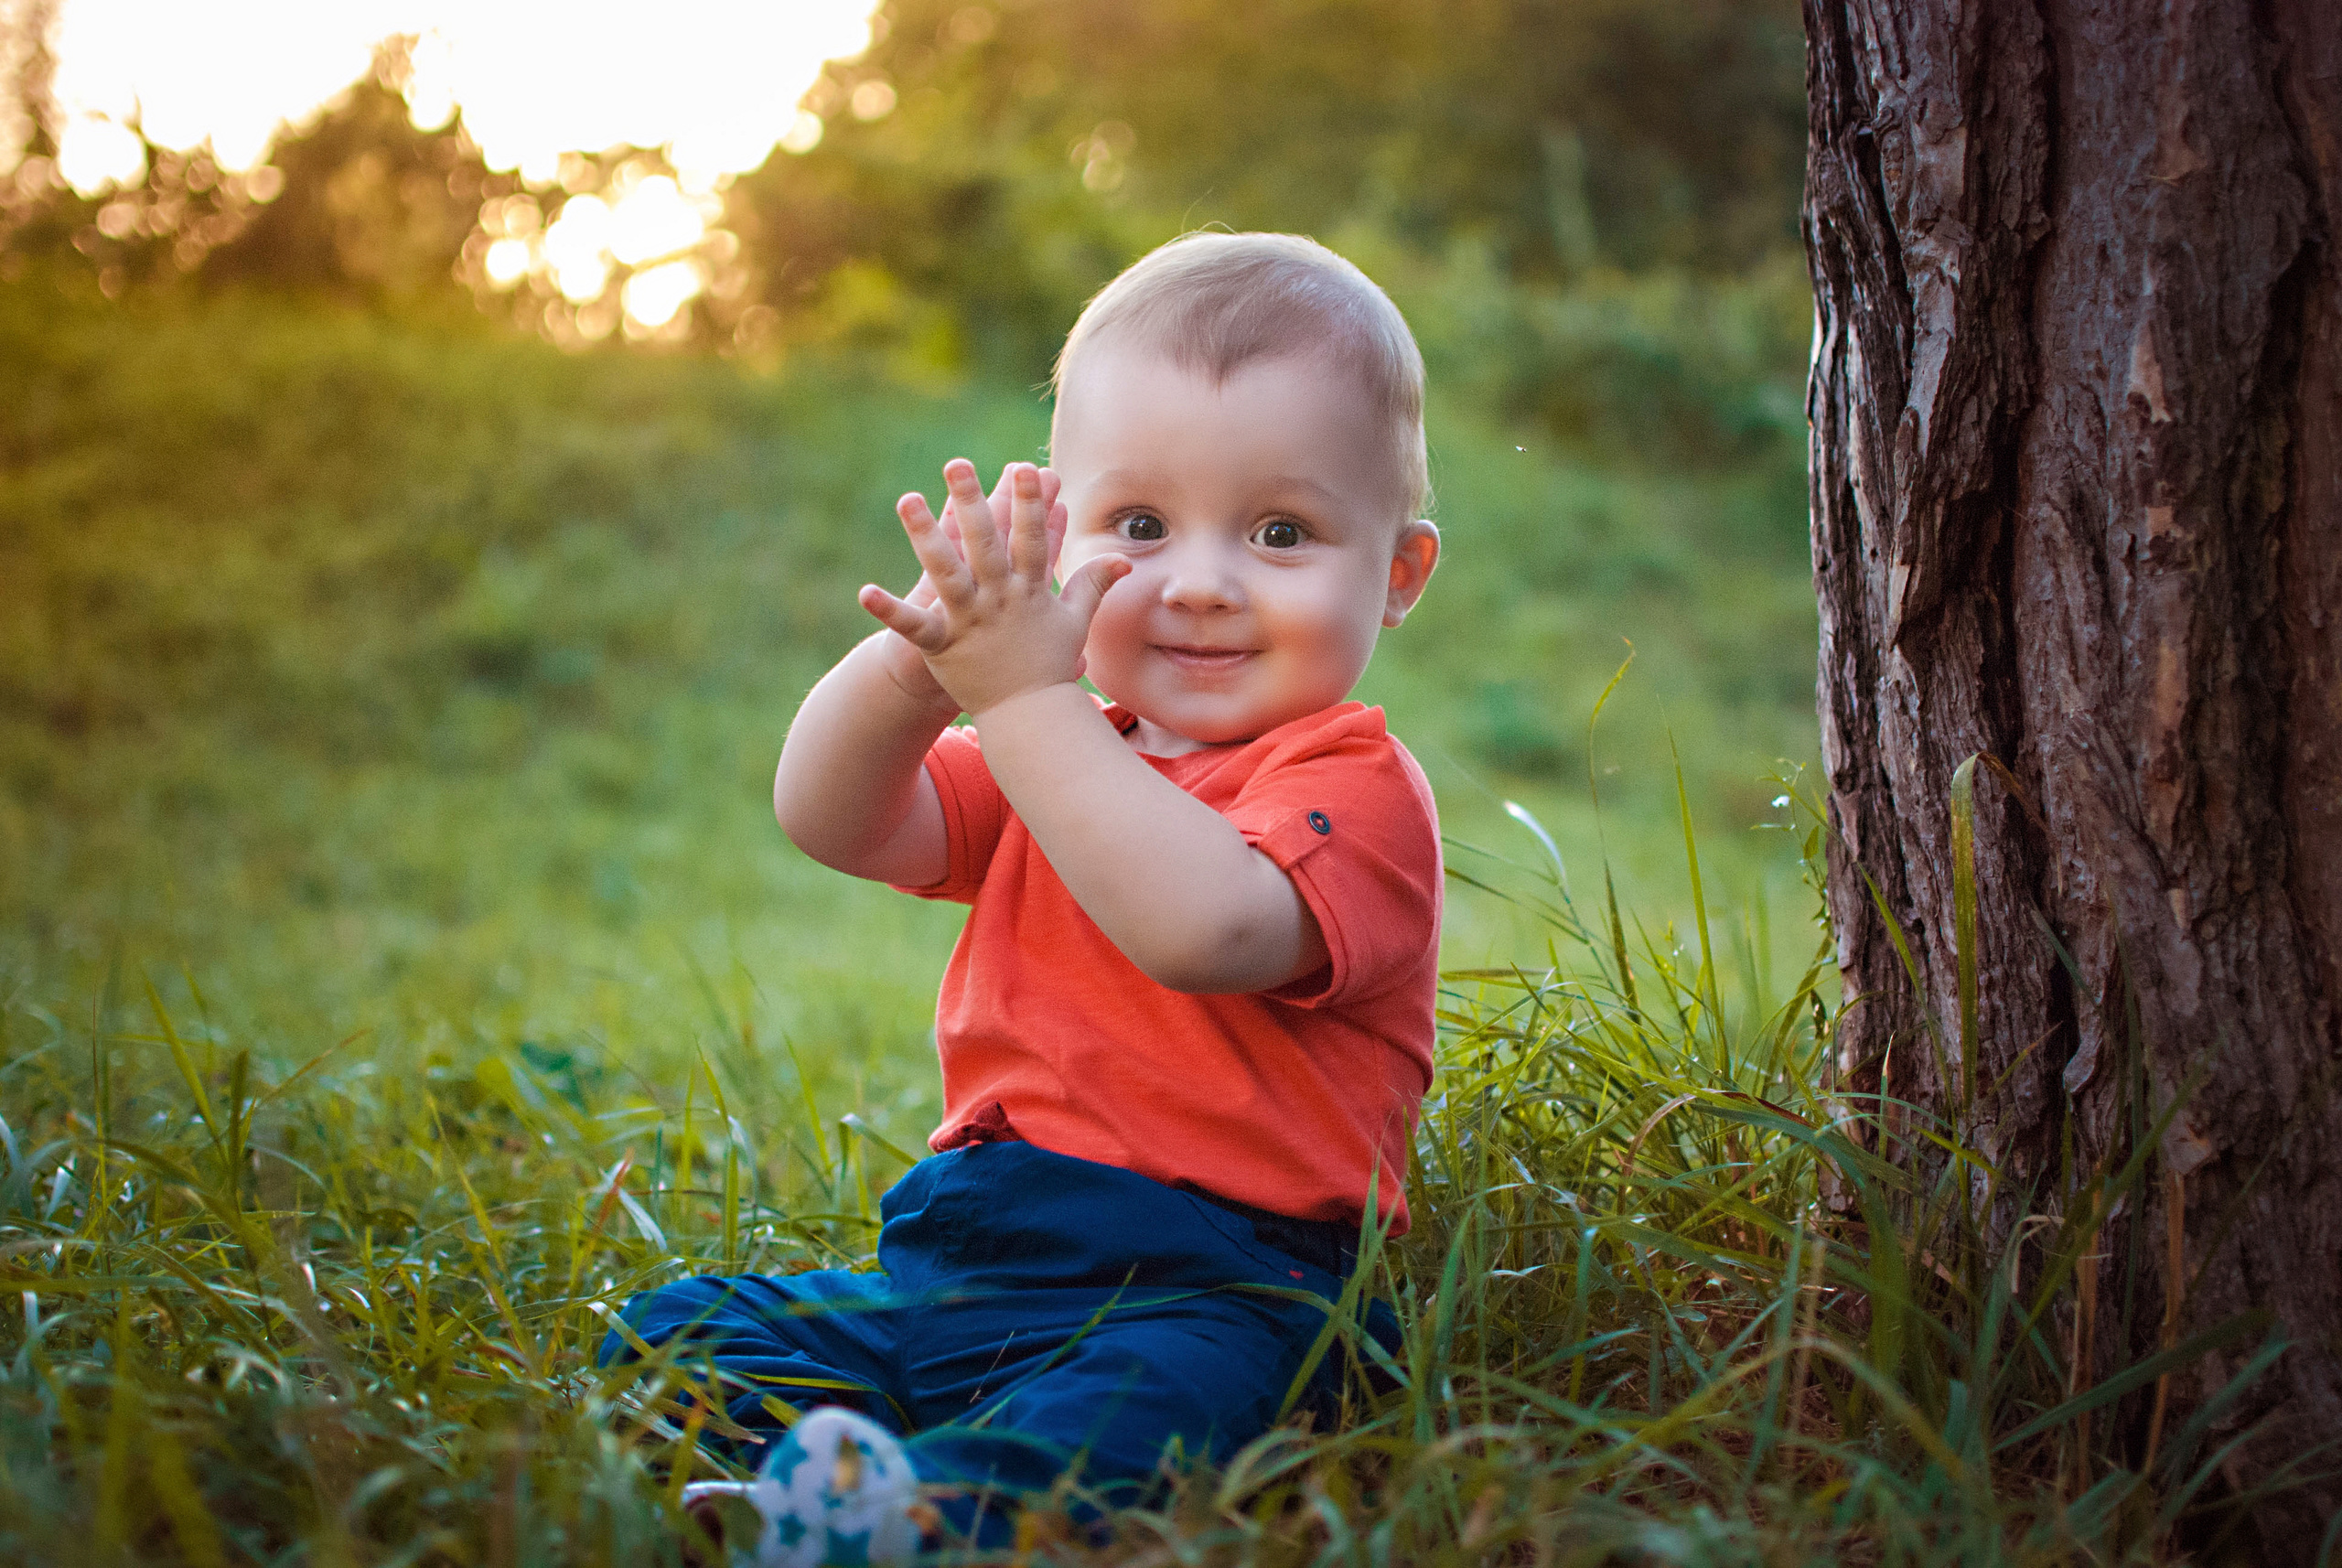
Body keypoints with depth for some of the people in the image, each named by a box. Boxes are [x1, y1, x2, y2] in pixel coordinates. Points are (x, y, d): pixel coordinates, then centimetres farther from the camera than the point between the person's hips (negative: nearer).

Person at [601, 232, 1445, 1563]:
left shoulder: (1352, 786, -7)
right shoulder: (1061, 755, 18)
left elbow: (1204, 927, -28)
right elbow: (831, 821, 6)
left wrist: (1021, 696, -25)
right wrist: (920, 662, -15)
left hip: (1206, 1293, -7)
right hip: (954, 1272, 8)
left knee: (1137, 1403, -39)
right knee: (674, 1340, -4)